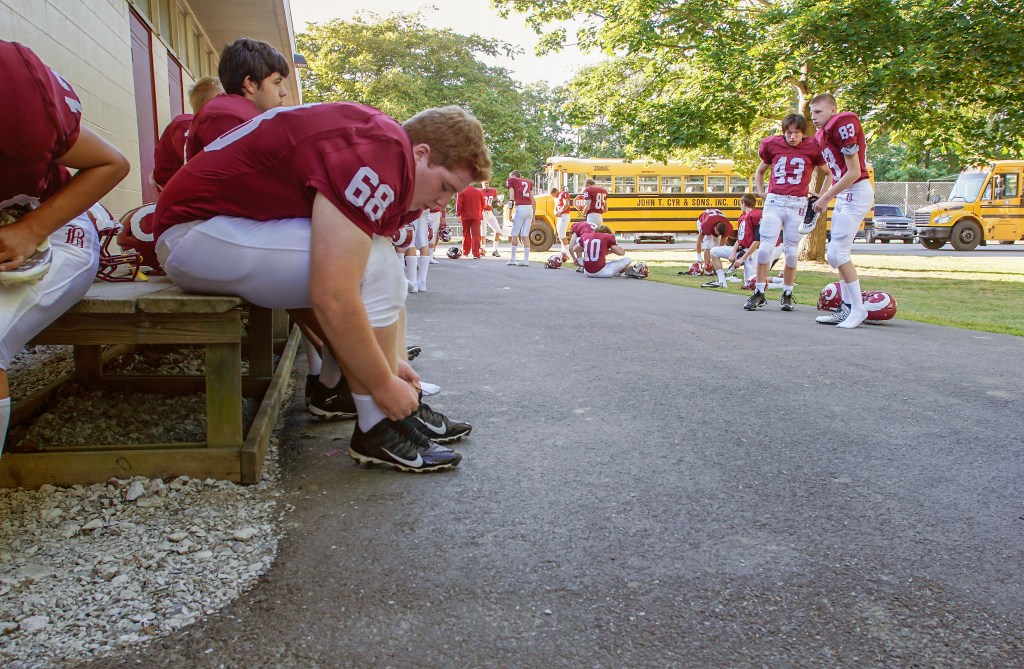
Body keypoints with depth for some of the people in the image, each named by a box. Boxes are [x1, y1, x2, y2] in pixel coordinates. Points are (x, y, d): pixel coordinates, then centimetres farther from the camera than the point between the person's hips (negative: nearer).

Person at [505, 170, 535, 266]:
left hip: (520, 208, -5)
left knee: (515, 234, 5)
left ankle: (513, 259, 9)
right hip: (530, 208, 5)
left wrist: (510, 213, -4)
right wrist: (533, 216, 24)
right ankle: (526, 260, 4)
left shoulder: (511, 181, 8)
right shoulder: (528, 182, 23)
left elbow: (511, 198, -3)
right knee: (525, 235, 7)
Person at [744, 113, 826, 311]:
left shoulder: (812, 148, 2)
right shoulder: (773, 146, 7)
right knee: (765, 248, -7)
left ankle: (787, 295, 14)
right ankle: (759, 294, 2)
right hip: (774, 202, 1)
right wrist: (760, 191, 12)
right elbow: (760, 171, 24)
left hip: (797, 205, -1)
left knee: (791, 252, 2)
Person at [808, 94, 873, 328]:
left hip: (856, 194, -10)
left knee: (837, 253, -13)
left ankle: (858, 308, -4)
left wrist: (825, 197, -12)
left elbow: (854, 172, -16)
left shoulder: (843, 126, -15)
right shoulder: (821, 136, 13)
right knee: (836, 253, 11)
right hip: (844, 195, 10)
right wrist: (823, 199, 14)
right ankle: (848, 308, 17)